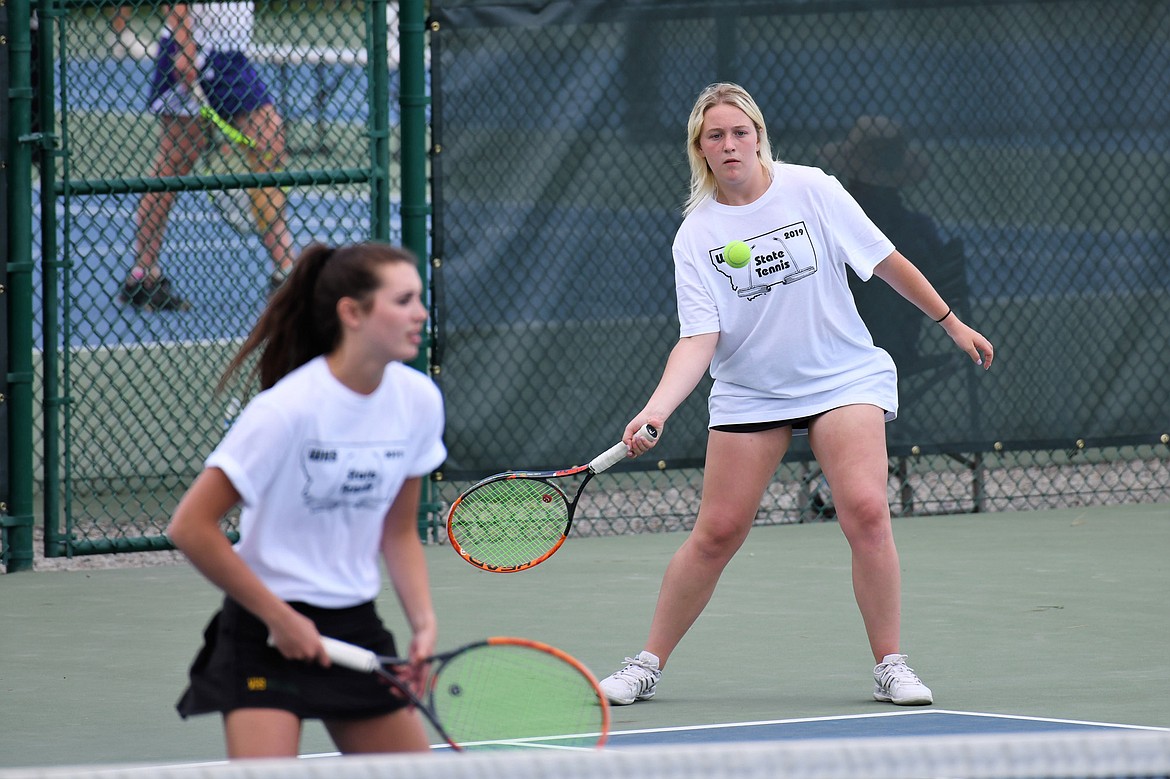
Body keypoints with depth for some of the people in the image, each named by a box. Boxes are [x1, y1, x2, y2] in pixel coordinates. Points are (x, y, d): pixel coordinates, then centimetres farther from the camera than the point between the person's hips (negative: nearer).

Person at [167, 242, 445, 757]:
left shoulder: (419, 400, -1)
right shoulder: (287, 409, -20)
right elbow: (191, 528, -17)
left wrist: (423, 621, -4)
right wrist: (280, 617, -14)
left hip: (356, 626, 6)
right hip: (266, 636, -6)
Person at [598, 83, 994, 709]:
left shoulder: (810, 190, -7)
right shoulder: (696, 236, -6)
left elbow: (885, 261, 2)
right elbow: (699, 339, -13)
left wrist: (951, 322, 7)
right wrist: (657, 408, -28)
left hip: (842, 378, -1)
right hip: (748, 393, 1)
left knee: (865, 511, -18)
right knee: (716, 533, -1)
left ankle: (891, 667, -6)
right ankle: (646, 665, 13)